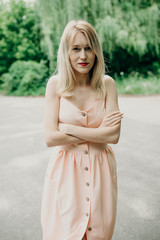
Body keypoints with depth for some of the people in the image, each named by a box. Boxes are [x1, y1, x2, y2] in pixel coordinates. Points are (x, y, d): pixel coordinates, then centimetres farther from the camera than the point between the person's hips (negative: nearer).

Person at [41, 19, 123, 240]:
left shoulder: (107, 84, -3)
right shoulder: (56, 84, -6)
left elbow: (114, 136, -11)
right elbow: (50, 138, -12)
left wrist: (68, 128, -14)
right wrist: (98, 132, -12)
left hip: (100, 170, 1)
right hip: (65, 170, -1)